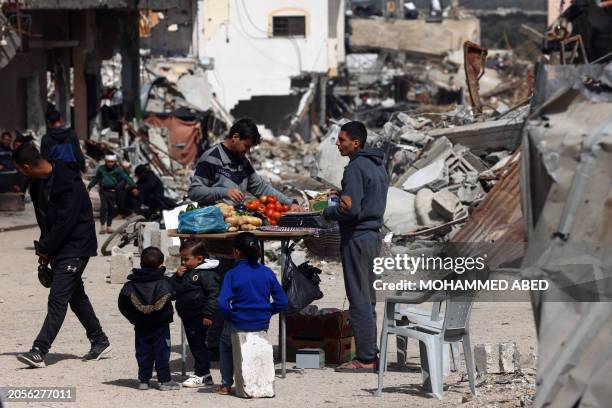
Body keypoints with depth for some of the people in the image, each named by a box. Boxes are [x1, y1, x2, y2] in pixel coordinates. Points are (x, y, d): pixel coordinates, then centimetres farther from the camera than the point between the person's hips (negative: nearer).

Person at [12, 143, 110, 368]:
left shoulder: (68, 183, -24)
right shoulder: (38, 183, 5)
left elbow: (65, 222, -24)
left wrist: (45, 249, -15)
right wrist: (44, 248, 3)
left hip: (76, 246, -10)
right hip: (57, 246, 10)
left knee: (57, 298, -13)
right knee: (75, 295, 17)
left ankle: (39, 351, -18)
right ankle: (99, 341, 30)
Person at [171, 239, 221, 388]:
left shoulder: (207, 274, -14)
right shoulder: (185, 272, 13)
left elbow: (213, 294, -18)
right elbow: (173, 288, 15)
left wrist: (208, 314, -22)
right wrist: (177, 276, -3)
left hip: (199, 316, -9)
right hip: (187, 315, 9)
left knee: (198, 343, -6)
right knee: (194, 344, 14)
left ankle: (202, 374, 1)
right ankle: (203, 373, 23)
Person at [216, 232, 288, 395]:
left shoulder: (232, 274, -14)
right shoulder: (267, 273, -4)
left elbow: (222, 303, -23)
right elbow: (282, 302, -3)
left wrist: (230, 313, -3)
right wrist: (267, 312, 10)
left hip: (238, 325, -3)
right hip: (262, 324, 3)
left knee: (226, 345, 28)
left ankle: (226, 384, 27)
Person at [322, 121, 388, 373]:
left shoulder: (356, 168, -16)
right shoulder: (378, 166, 14)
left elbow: (351, 209, -21)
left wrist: (328, 213, -4)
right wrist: (340, 201, 7)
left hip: (357, 238, -10)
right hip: (373, 235, 10)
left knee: (359, 300, -6)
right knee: (367, 298, 13)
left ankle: (365, 359, -5)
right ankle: (370, 354, 15)